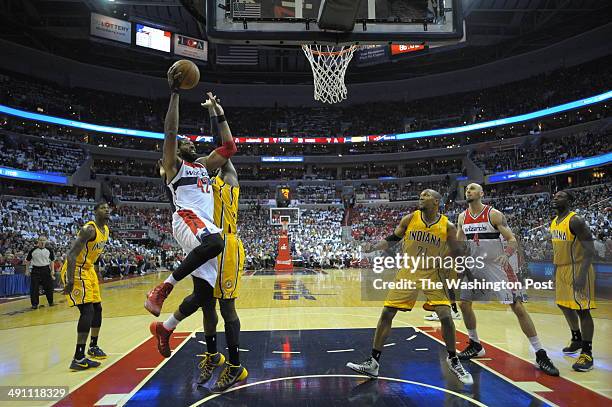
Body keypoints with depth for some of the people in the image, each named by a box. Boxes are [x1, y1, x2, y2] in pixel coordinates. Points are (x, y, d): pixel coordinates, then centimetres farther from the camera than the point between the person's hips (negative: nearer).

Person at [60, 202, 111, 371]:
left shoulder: (106, 229, 7)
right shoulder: (89, 229, -23)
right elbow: (71, 254, -28)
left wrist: (96, 270, 25)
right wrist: (70, 280, -33)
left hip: (88, 270, 10)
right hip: (76, 271, -10)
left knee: (97, 308, 16)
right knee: (87, 310, -17)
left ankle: (93, 346, 34)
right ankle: (78, 359, -15)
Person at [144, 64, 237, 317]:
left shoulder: (203, 165, 30)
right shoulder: (173, 165, 12)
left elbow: (229, 147, 26)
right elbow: (170, 131, -4)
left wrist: (217, 111, 27)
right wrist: (174, 93, -6)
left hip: (206, 222, 7)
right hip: (187, 218, -7)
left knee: (204, 289, -1)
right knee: (215, 243, -40)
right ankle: (163, 287, -27)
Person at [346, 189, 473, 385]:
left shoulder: (447, 226, -8)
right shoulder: (410, 219, -6)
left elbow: (456, 253, 3)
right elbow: (391, 239, 3)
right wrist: (373, 247, -9)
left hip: (432, 274, -1)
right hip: (408, 272, 1)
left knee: (446, 316, -10)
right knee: (386, 314, -3)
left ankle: (453, 360, 19)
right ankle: (373, 363, 9)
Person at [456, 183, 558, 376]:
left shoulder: (494, 214, -12)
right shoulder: (462, 217, 4)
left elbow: (512, 240, -14)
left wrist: (506, 255, -33)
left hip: (496, 265, -5)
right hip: (474, 266, 6)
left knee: (518, 307, -8)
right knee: (464, 304, 7)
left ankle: (541, 355, 2)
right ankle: (475, 346, 26)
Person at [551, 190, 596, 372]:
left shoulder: (575, 221, -18)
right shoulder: (554, 222, 9)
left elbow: (590, 249, -22)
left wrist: (582, 275, -29)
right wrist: (555, 271, 20)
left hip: (577, 268, -9)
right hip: (562, 269, 9)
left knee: (582, 310, -5)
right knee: (564, 306, 18)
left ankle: (587, 353, 4)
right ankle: (577, 340, 36)